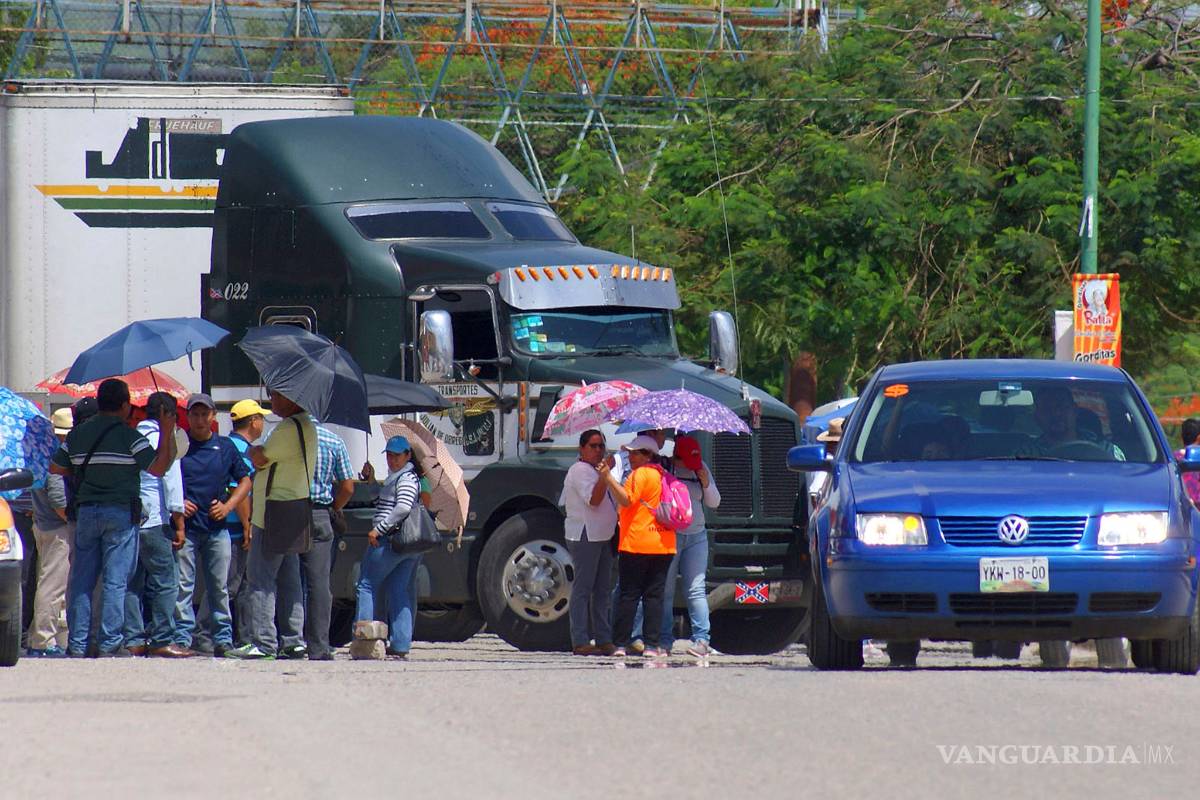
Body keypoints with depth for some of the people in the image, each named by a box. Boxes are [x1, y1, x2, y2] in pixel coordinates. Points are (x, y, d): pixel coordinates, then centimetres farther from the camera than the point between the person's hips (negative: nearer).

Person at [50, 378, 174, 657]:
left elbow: (56, 468, 15)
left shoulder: (78, 434, 8)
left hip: (86, 510, 4)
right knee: (115, 580, -2)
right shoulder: (127, 435, -8)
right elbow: (158, 468, -11)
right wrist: (166, 432, -5)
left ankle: (77, 643, 6)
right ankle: (109, 644, -5)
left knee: (81, 579, 8)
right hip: (121, 512, -4)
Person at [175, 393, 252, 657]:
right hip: (185, 526, -2)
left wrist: (227, 506, 3)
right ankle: (182, 637, -3)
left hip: (217, 527, 2)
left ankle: (223, 638, 8)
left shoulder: (225, 447, 10)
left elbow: (244, 481, 18)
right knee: (183, 585, -4)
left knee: (219, 586, 4)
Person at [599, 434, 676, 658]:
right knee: (655, 595, 5)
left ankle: (621, 644, -5)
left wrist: (608, 477, -21)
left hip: (637, 544, -6)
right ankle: (651, 645, 0)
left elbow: (626, 500, -20)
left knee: (628, 595, -3)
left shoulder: (640, 474, -8)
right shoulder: (664, 476, 15)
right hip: (664, 545, 6)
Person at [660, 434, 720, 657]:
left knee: (696, 590, -6)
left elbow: (714, 503, 13)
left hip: (696, 536, 3)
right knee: (665, 591, -3)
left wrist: (706, 485, -4)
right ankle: (664, 640, 1)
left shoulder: (701, 468, 10)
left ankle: (701, 639, -10)